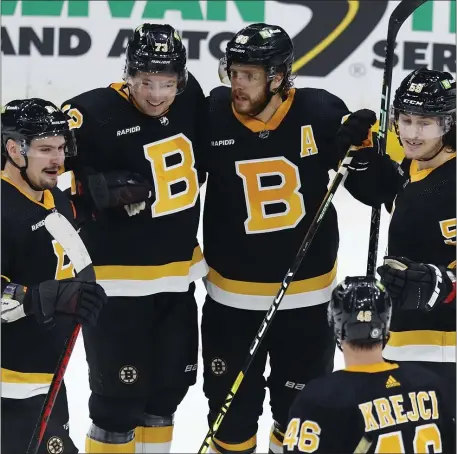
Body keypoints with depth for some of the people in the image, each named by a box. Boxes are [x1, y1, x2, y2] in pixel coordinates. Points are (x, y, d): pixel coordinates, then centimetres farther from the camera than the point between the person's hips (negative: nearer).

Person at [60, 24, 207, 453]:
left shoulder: (190, 97, -1)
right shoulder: (95, 112, -21)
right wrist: (99, 187, -29)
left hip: (178, 271, 7)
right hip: (117, 279, -6)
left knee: (170, 384, 18)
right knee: (120, 394, -3)